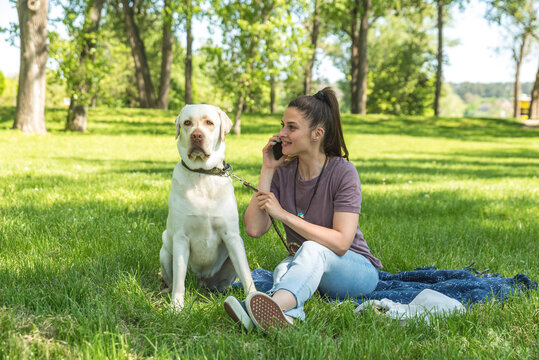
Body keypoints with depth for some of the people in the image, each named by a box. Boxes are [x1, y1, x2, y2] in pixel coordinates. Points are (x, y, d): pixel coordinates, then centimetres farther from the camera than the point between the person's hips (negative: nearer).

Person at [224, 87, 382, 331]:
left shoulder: (342, 172, -14)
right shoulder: (283, 172, -1)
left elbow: (341, 242, -21)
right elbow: (254, 229, -9)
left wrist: (283, 214, -23)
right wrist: (267, 171, -11)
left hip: (356, 271, -5)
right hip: (303, 267, 5)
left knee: (312, 250, -36)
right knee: (283, 268, -30)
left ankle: (273, 304, -66)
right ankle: (287, 315, -64)